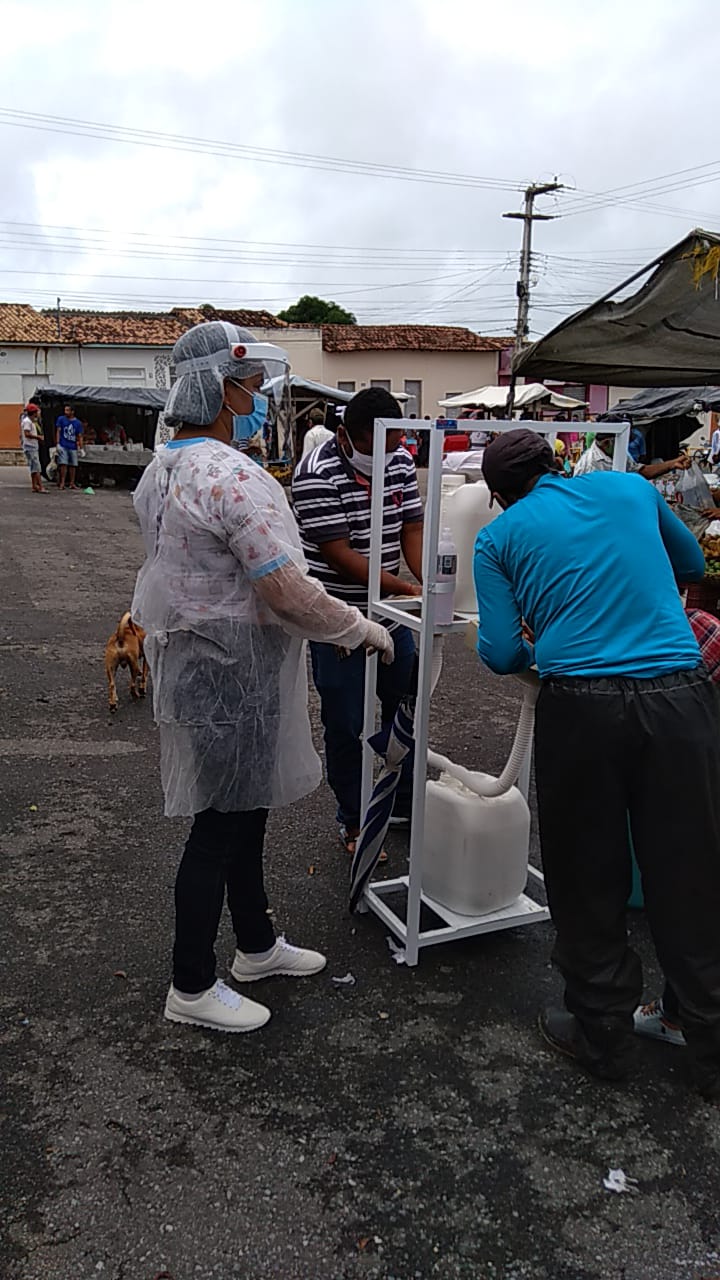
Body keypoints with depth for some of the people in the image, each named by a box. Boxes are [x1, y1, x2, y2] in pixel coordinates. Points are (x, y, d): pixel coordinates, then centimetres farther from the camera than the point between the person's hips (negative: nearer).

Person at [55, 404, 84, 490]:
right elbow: (58, 432, 2)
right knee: (63, 464, -8)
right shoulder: (61, 419, 3)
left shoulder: (78, 423, 6)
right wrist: (57, 444, -8)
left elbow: (80, 436, 7)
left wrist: (81, 448, -1)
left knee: (73, 465, 5)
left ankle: (72, 483, 12)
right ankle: (62, 483, -4)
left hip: (73, 447, 2)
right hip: (63, 446, -2)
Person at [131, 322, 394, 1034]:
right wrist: (362, 631, -12)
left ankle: (257, 947, 38)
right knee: (221, 825, 3)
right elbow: (289, 593, -26)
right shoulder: (234, 478, -23)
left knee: (244, 811, 21)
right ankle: (191, 988, 20)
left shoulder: (159, 470, 10)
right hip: (230, 677, -10)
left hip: (189, 659, 10)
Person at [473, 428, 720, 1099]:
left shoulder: (499, 537, 9)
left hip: (581, 707, -2)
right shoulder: (630, 487, 15)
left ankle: (602, 1034, 30)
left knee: (588, 882, 15)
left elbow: (501, 653, 2)